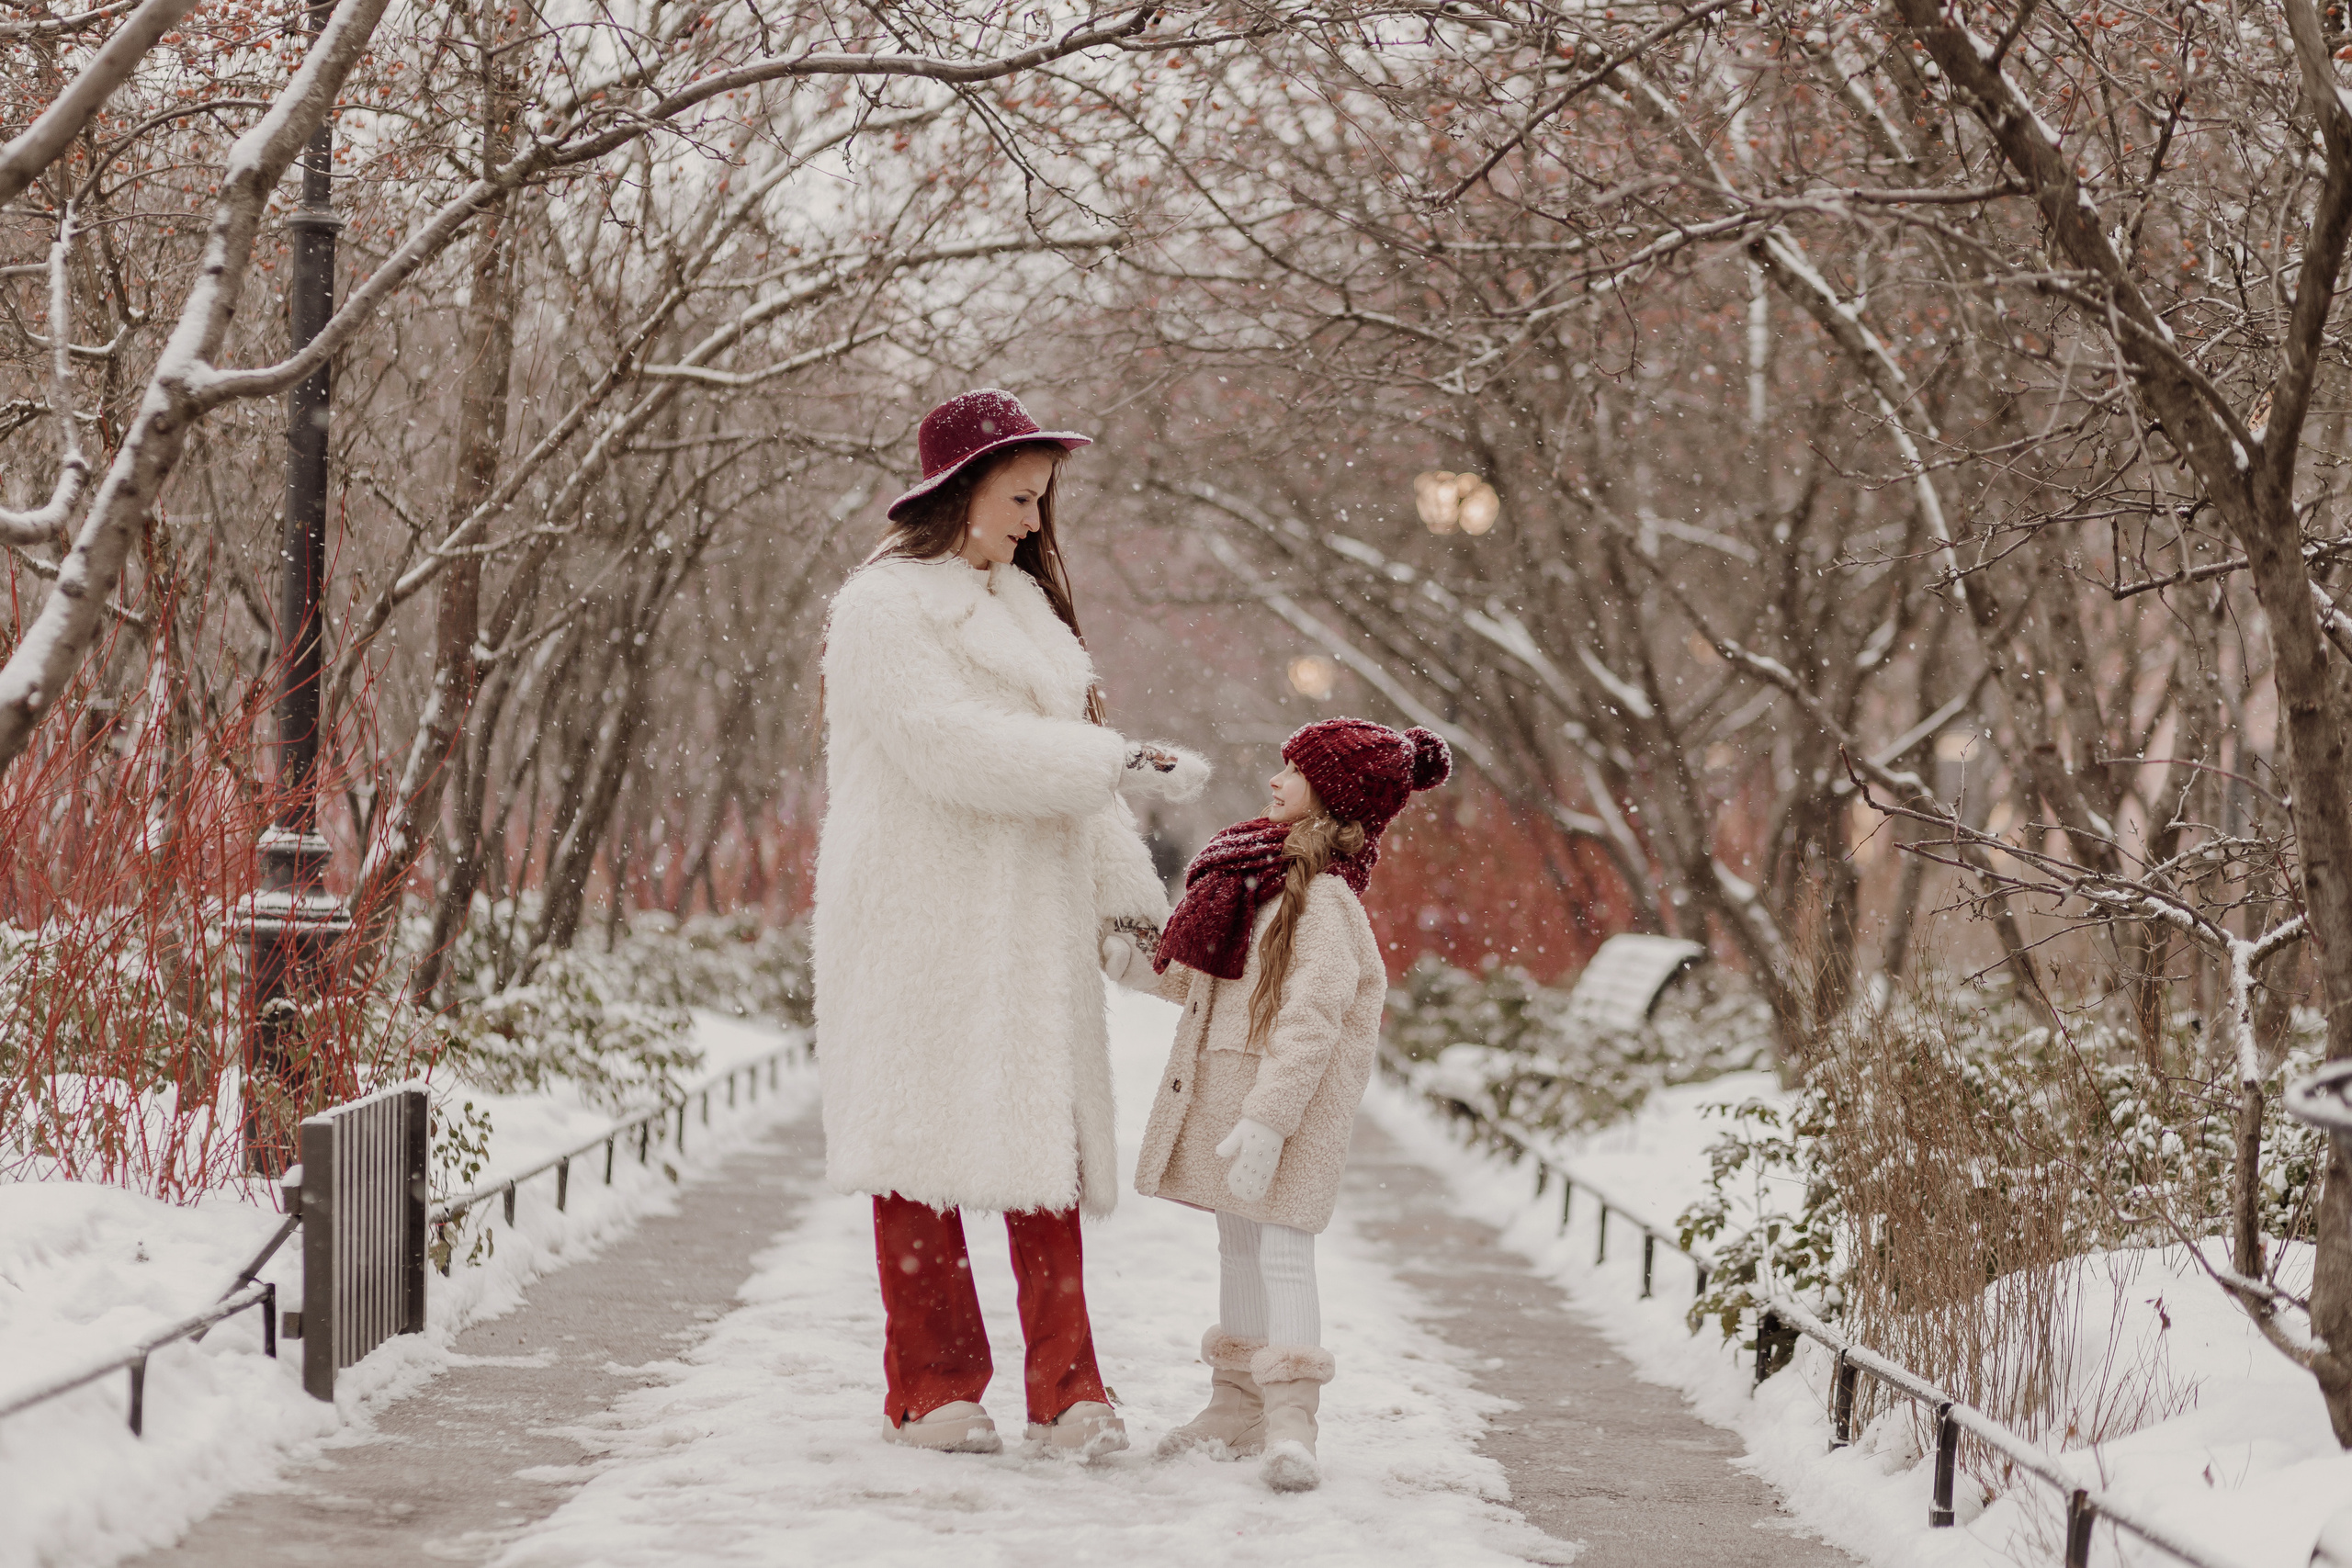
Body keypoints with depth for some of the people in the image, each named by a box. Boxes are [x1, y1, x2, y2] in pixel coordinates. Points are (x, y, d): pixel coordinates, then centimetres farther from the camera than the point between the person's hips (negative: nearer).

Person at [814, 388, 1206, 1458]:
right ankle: (932, 1389, 6)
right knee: (926, 1144, -2)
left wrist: (1130, 888, 15)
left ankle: (1064, 1387, 3)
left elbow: (1063, 751, 22)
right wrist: (1120, 765, -21)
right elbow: (956, 749, -19)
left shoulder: (1024, 606, 20)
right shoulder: (882, 610, -7)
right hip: (919, 922, -7)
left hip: (1031, 922, 7)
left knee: (1048, 1142, 1)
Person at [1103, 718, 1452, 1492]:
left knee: (1280, 1248, -12)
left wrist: (1266, 1122, -28)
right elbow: (1206, 980, 24)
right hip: (1228, 1084, 10)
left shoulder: (1323, 897, -17)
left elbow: (1309, 1022, -24)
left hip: (1291, 1094, -10)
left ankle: (1290, 1423, -12)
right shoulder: (1267, 879, 14)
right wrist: (1132, 961, 16)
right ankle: (1238, 1405, 27)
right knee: (1239, 1244, 16)